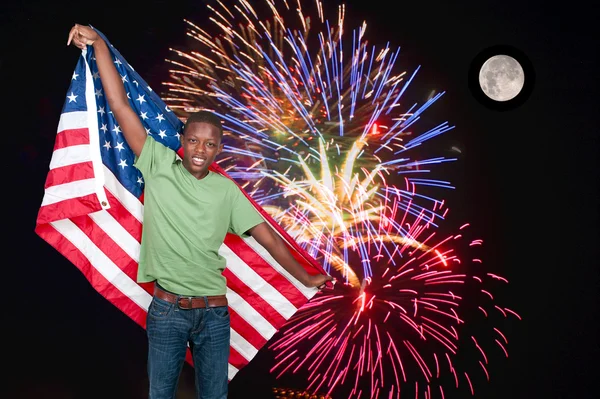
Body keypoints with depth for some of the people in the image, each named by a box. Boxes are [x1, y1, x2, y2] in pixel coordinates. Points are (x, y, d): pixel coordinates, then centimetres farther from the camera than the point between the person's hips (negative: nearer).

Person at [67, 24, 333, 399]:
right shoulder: (159, 166, -5)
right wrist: (99, 44, -14)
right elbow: (121, 105, -9)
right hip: (167, 311, -1)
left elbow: (267, 236, 6)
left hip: (214, 313, 2)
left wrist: (305, 278, 9)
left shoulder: (225, 190, 1)